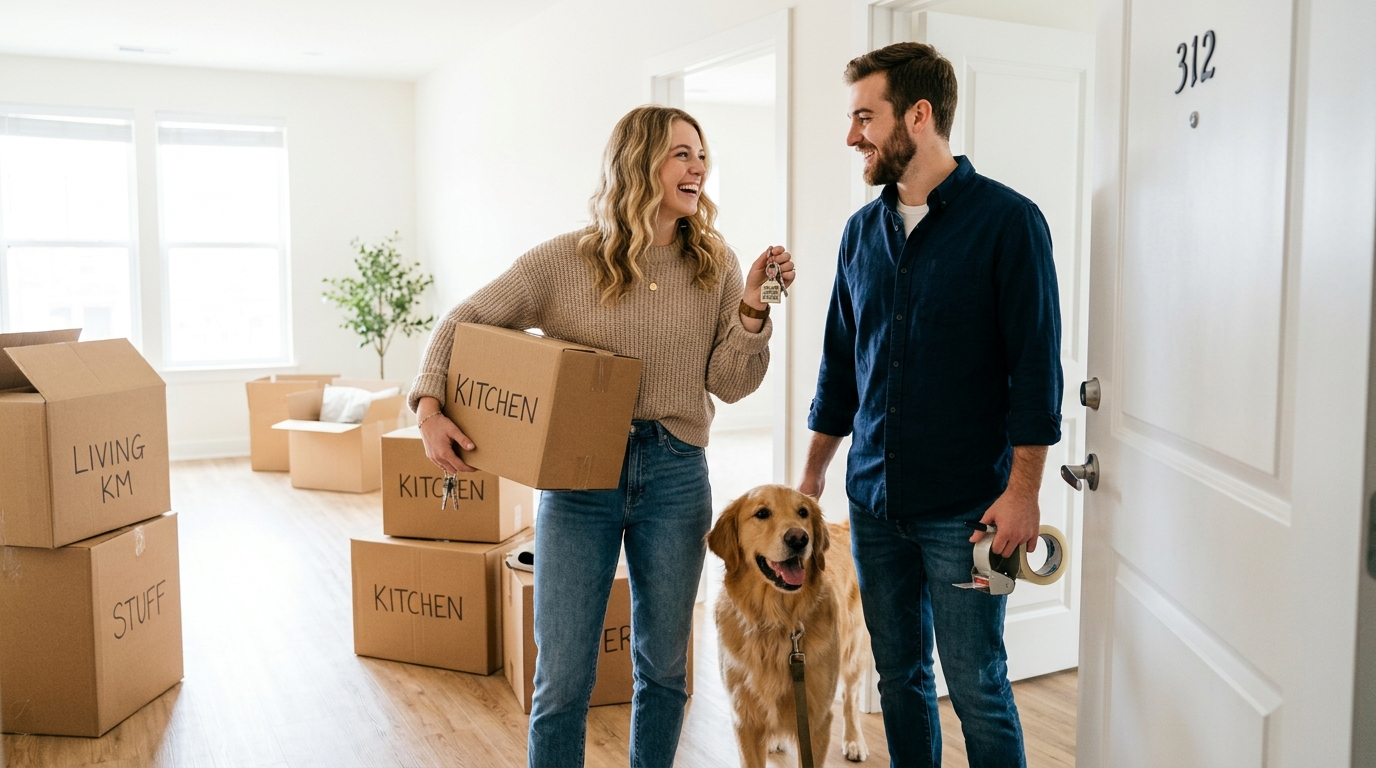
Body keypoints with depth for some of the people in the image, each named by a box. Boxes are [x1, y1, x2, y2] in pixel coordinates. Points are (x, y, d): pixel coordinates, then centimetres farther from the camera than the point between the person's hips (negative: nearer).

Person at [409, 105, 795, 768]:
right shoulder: (565, 261, -5)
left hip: (675, 478, 3)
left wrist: (752, 306, -13)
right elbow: (463, 323, 1)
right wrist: (430, 408, -13)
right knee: (562, 682, 3)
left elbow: (729, 384, 2)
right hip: (578, 480, -2)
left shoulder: (715, 265, 3)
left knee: (663, 667, 16)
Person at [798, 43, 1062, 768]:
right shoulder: (863, 230, 9)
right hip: (873, 498, 5)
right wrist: (812, 474, 15)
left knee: (977, 688, 3)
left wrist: (1022, 490, -15)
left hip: (965, 506, -5)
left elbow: (1035, 363, -10)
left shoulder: (1007, 220, -8)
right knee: (898, 676, 14)